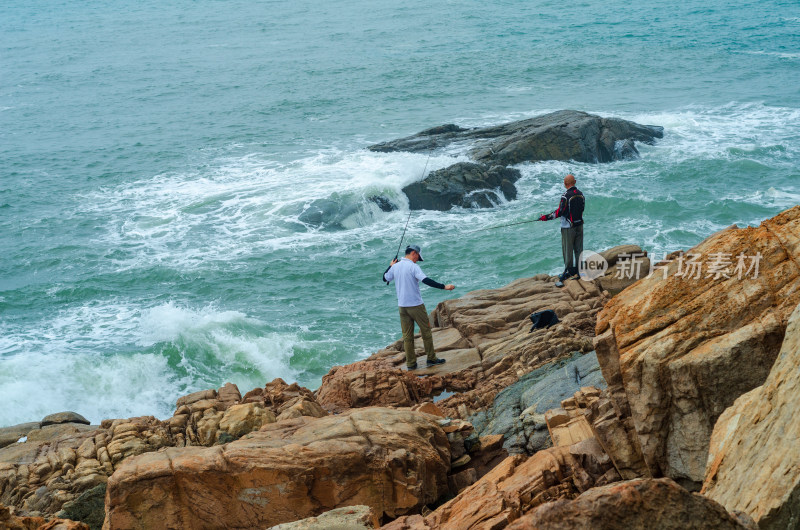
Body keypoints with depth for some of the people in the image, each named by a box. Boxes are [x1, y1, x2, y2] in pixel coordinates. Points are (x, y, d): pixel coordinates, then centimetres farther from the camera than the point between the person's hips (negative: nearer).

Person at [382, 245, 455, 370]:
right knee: (426, 331, 8)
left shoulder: (395, 267, 5)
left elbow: (385, 278, 21)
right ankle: (431, 359, 13)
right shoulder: (413, 267, -14)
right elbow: (426, 280, -25)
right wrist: (444, 287, -26)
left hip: (402, 306, 6)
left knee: (407, 336, 8)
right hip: (416, 305, -6)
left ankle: (411, 363, 9)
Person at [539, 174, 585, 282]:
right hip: (579, 224, 7)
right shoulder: (580, 194, 2)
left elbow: (560, 212, -19)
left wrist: (546, 217, -11)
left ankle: (569, 271, 8)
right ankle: (579, 268, 21)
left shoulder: (566, 196, -20)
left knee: (567, 249, 3)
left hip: (568, 227, -7)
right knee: (578, 248, 14)